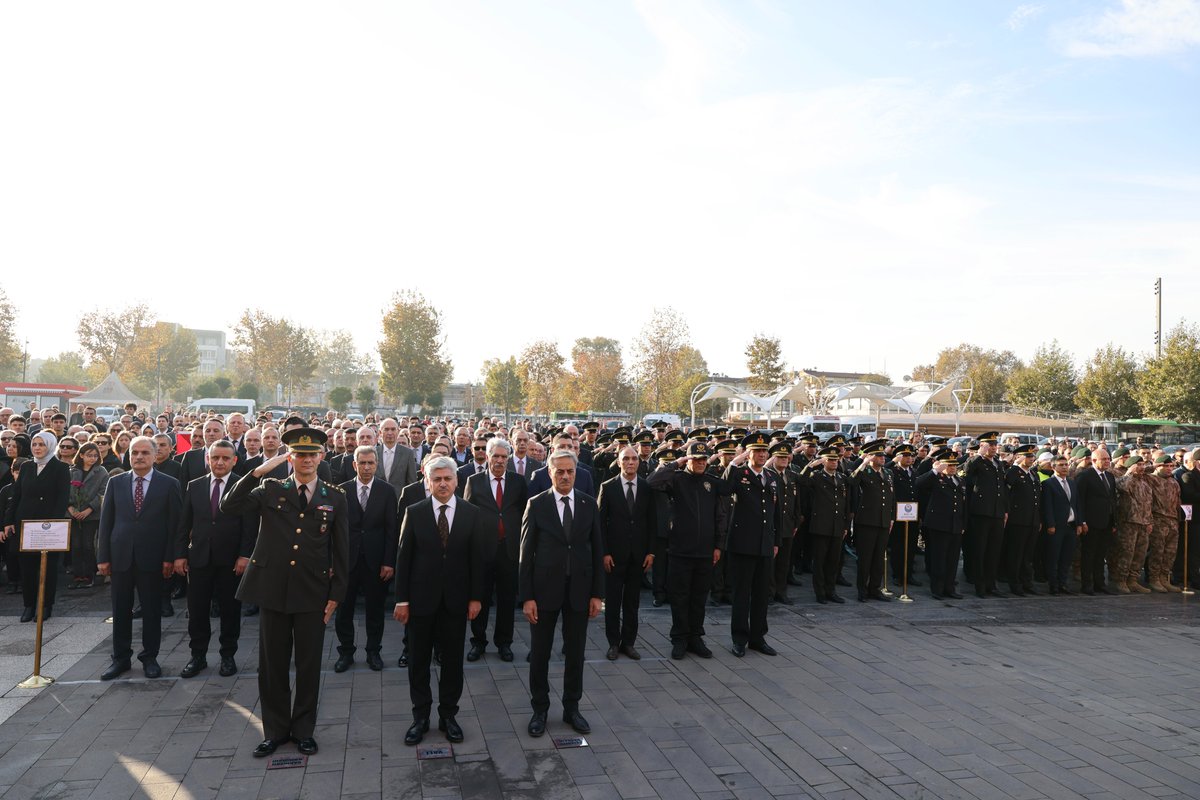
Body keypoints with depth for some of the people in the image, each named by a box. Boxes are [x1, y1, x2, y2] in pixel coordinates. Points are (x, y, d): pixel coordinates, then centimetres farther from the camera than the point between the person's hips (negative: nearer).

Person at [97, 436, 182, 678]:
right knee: (121, 610, 10)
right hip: (120, 556, 2)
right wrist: (103, 557, 1)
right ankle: (120, 658, 22)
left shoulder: (169, 484, -2)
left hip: (152, 558, -2)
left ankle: (150, 657, 19)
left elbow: (174, 523, -3)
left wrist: (170, 557, -8)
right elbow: (106, 521, 6)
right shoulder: (116, 483, 7)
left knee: (152, 610, 7)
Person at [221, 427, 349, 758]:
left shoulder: (335, 498, 2)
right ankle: (275, 730, 27)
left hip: (313, 594, 0)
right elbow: (229, 506, -11)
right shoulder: (271, 490, 4)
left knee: (309, 665, 9)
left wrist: (336, 594, 0)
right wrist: (259, 470, -18)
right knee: (272, 664, 10)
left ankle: (303, 728, 26)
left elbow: (341, 550, 3)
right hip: (273, 590, 1)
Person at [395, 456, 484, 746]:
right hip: (421, 599, 0)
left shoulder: (471, 513, -1)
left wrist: (476, 597, -2)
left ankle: (448, 715, 25)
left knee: (452, 660, 10)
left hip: (456, 600, 1)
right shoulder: (414, 513, -3)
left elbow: (477, 557, 1)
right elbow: (403, 557, -3)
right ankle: (420, 717, 24)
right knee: (418, 661, 9)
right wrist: (401, 599, -6)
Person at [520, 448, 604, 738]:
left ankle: (572, 708, 28)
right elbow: (526, 552, -4)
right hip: (545, 589, -2)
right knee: (539, 654, 9)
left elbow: (597, 550, 4)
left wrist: (597, 593, 1)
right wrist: (527, 596, -9)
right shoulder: (536, 505, -4)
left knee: (576, 653, 12)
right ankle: (540, 710, 25)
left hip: (579, 590, 2)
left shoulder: (589, 504, 2)